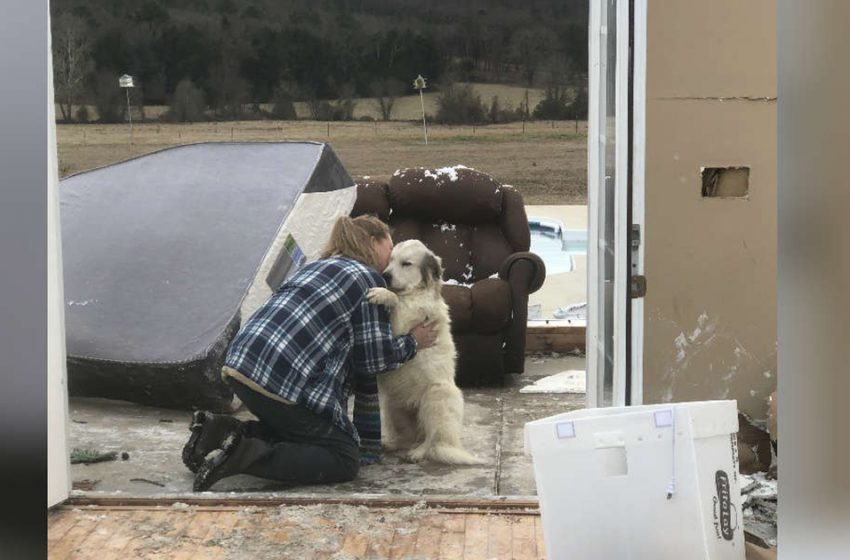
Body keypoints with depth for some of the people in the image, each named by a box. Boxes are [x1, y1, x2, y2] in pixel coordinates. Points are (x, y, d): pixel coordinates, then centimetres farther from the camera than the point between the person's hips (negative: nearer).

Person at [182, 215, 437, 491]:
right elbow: (371, 360, 2)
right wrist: (413, 342, 17)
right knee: (345, 460, -1)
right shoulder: (369, 279, 2)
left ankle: (225, 432, 7)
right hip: (282, 381, -9)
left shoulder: (318, 266, 26)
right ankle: (243, 455, -17)